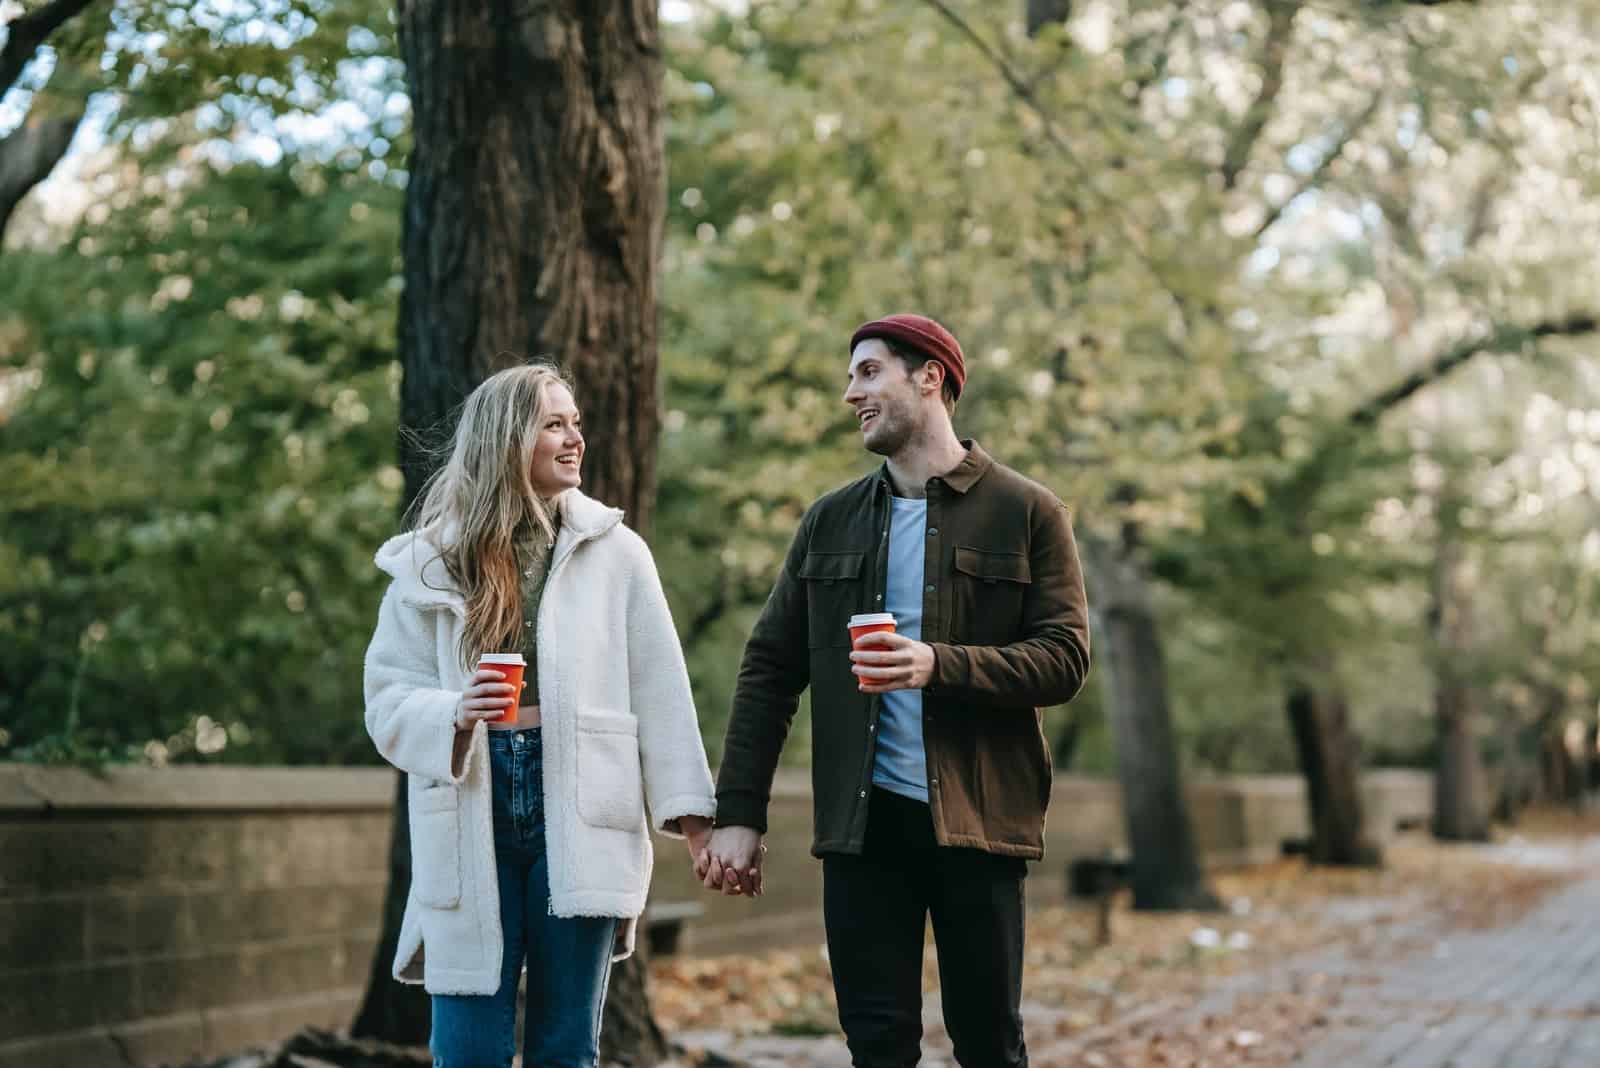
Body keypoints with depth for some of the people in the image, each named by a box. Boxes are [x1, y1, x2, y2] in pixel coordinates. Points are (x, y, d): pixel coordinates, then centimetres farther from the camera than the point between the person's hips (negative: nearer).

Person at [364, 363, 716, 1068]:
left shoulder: (614, 552, 4)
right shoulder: (431, 563, 5)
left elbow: (658, 690, 0)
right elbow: (388, 698, 3)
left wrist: (689, 812, -6)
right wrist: (453, 714, -18)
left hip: (579, 816, 0)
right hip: (472, 819, 0)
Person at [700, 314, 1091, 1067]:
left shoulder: (1026, 513, 1)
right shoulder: (830, 522, 11)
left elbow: (1065, 659, -7)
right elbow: (769, 669, 9)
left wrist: (940, 666, -22)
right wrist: (738, 814, 1)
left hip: (977, 818, -3)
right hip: (863, 821, 3)